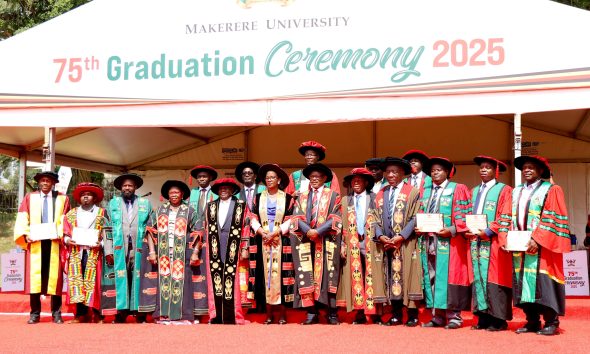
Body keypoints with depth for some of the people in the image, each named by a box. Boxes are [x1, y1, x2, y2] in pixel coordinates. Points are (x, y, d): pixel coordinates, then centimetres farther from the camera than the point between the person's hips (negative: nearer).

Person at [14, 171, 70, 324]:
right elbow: (22, 219, 7)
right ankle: (35, 313, 1)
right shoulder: (30, 198, 14)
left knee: (54, 276, -2)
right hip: (35, 242, 1)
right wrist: (25, 234, -9)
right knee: (34, 275, -4)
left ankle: (56, 313, 3)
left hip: (55, 243, 0)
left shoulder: (62, 199, 12)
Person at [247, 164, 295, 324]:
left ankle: (282, 314, -2)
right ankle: (268, 314, 3)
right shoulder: (258, 198, 10)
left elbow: (290, 221, -2)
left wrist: (274, 233, -12)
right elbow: (254, 220, 5)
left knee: (280, 274, -5)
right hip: (263, 243, 2)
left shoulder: (287, 198, 3)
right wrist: (264, 234, -10)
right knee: (265, 275, -1)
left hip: (281, 242, -2)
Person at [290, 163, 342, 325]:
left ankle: (332, 313, -2)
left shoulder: (333, 196, 9)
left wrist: (318, 231, -13)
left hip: (326, 242, -2)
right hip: (306, 242, 3)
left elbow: (335, 219, -1)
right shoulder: (302, 197, 17)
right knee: (307, 277, -3)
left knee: (328, 275, -4)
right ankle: (311, 313, -2)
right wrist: (308, 231, -12)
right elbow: (297, 218, 7)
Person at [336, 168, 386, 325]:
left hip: (371, 244, -2)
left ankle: (376, 314, 1)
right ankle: (360, 313, 6)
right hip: (353, 245, 2)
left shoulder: (375, 199, 5)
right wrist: (342, 244, 1)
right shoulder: (345, 200, 13)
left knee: (373, 279, -3)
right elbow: (342, 224, 10)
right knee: (356, 278, 2)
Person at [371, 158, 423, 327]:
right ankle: (396, 315, 10)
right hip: (386, 243, 4)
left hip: (406, 244, -4)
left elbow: (415, 218, -6)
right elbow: (376, 217, 12)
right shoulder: (381, 194, 15)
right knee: (391, 278, 5)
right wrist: (381, 236, -5)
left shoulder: (412, 192, 1)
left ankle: (412, 315, 2)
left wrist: (401, 236, -15)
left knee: (407, 277, -3)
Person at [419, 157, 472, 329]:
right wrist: (419, 227, 0)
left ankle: (454, 316, 0)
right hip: (429, 241, 6)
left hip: (449, 241, -6)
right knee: (431, 278, 6)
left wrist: (451, 230, -19)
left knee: (448, 276, -6)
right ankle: (437, 316, 12)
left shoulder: (458, 189, 1)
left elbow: (463, 215, -6)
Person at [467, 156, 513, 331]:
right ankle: (483, 318, 6)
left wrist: (487, 232, -16)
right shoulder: (474, 192, 20)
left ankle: (499, 320, -4)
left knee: (494, 279, -7)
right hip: (475, 241, 6)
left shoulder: (504, 190, 1)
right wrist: (469, 231, -3)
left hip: (494, 242, -6)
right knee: (478, 279, 3)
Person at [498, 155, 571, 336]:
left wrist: (537, 239, -19)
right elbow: (507, 217, 14)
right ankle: (532, 321, 9)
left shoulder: (551, 190, 2)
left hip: (541, 246, -5)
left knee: (543, 283, -9)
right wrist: (505, 237, -2)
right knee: (524, 283, 3)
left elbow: (551, 219, -8)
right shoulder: (516, 192, 19)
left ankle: (551, 322, -3)